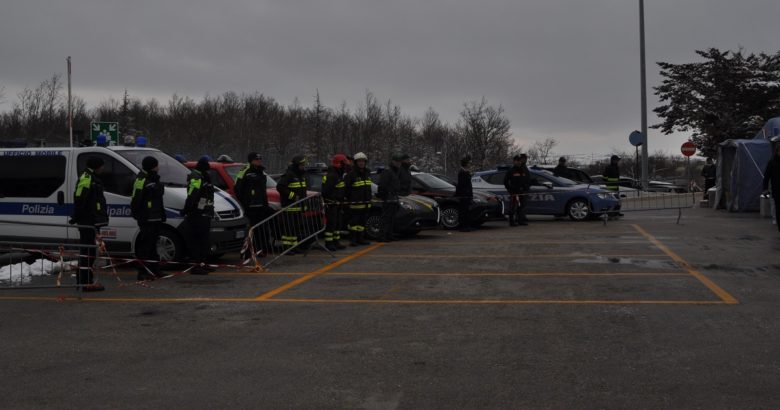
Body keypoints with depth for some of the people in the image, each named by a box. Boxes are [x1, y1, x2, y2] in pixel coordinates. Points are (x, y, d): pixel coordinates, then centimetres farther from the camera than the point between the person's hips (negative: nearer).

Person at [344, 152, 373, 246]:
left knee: (363, 222, 12)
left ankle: (361, 238, 20)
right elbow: (346, 188, -10)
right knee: (354, 222, -5)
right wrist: (349, 198, -8)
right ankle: (353, 239, -1)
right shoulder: (351, 174, -9)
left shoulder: (367, 173, 14)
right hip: (355, 203, -7)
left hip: (366, 203, 7)